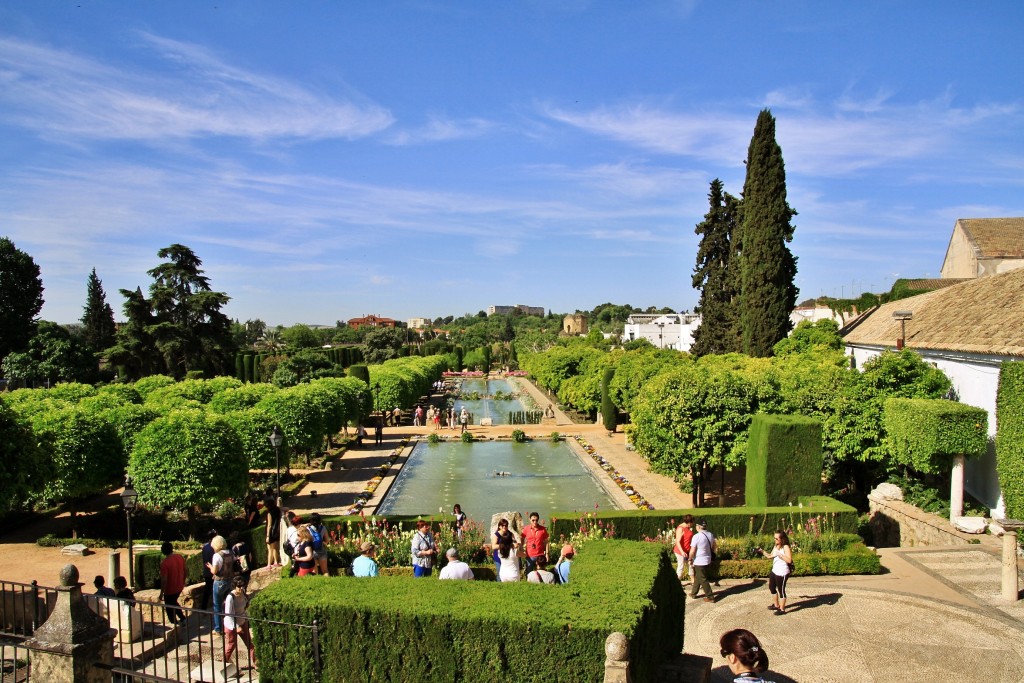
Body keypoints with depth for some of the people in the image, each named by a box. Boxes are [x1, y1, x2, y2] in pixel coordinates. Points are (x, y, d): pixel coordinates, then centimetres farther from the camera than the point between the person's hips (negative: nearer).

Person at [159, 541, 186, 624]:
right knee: (174, 602, 29)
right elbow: (184, 571, 6)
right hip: (179, 587, 6)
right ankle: (183, 618, 26)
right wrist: (183, 582, 21)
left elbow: (164, 580, -23)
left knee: (169, 608, 14)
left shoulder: (165, 563, -25)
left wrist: (161, 593, -12)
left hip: (170, 590, -6)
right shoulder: (180, 557, -6)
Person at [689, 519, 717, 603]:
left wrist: (690, 559, -5)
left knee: (703, 580, 4)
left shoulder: (696, 536, -21)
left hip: (699, 562, -8)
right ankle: (693, 593, 30)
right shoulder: (710, 535, 2)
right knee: (697, 577, 21)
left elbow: (692, 551, -19)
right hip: (708, 560, 8)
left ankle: (710, 597, 8)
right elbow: (714, 547, 15)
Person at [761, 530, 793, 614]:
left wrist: (779, 554, -28)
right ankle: (776, 605, 40)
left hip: (782, 573, -9)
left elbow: (789, 560, -28)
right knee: (771, 587, 22)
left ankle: (782, 609, 17)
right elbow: (770, 556, 17)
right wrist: (762, 551, 5)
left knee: (781, 590, 3)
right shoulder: (776, 546, 8)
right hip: (774, 571, 9)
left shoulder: (786, 547, -18)